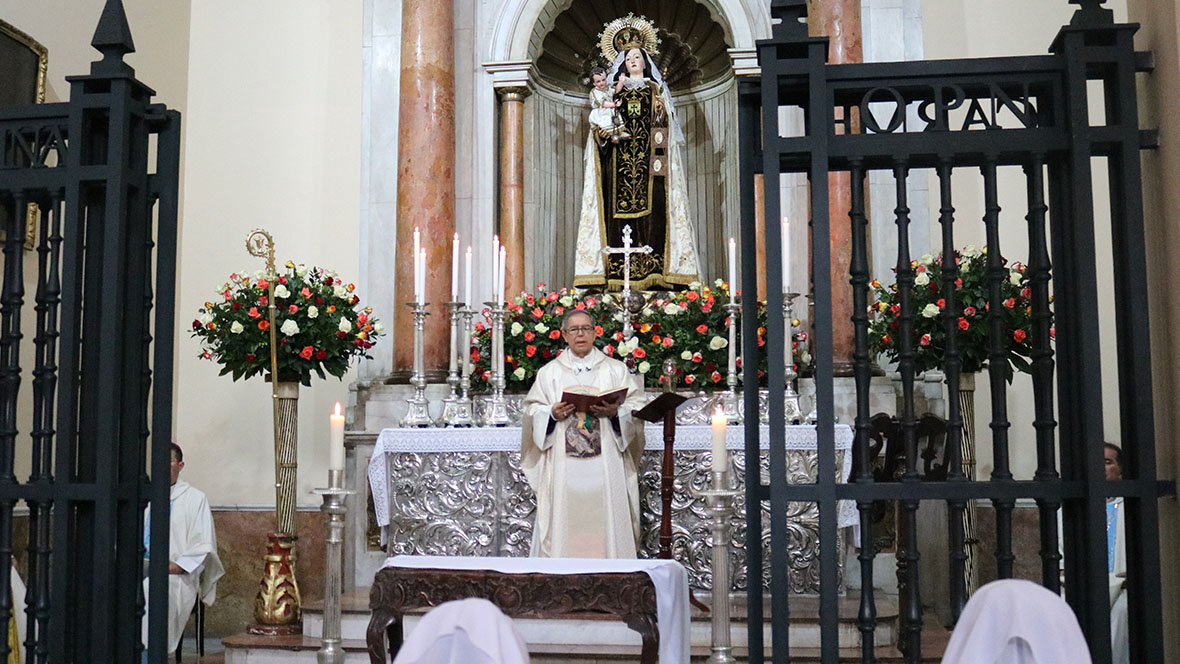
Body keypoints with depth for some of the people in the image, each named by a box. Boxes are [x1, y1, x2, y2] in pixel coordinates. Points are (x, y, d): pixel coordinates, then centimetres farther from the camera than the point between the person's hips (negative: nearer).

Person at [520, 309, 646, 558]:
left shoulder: (616, 370, 12)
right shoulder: (549, 372, 14)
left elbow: (637, 407, 6)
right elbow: (531, 410, 9)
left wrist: (616, 412, -13)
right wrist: (552, 413, -10)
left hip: (605, 466, 0)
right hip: (563, 468, 1)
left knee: (605, 517, -4)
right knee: (564, 520, -4)